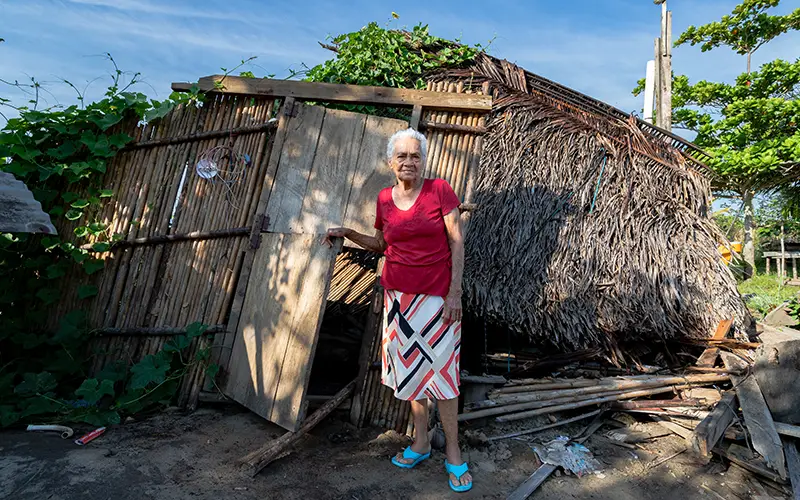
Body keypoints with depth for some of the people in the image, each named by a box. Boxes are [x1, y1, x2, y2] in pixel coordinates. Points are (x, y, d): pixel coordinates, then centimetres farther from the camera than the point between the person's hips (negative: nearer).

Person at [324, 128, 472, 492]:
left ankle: (453, 452, 18)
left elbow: (457, 244, -8)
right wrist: (347, 234, 5)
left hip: (436, 296, -4)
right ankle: (421, 441, 29)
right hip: (398, 294, 4)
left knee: (440, 368, 1)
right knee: (410, 364, 11)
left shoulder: (440, 190, -7)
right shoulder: (384, 199, 5)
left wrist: (455, 292, -13)